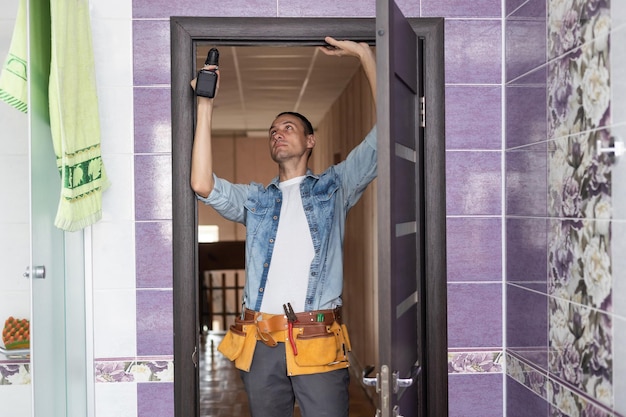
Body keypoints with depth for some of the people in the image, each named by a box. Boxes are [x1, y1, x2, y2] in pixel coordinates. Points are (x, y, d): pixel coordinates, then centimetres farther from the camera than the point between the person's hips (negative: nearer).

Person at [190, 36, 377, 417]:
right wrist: (205, 106, 3)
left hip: (319, 342, -3)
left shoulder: (334, 186, 13)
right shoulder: (254, 198, 19)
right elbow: (203, 185, 0)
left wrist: (364, 53, 3)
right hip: (260, 343, 3)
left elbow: (383, 134, 4)